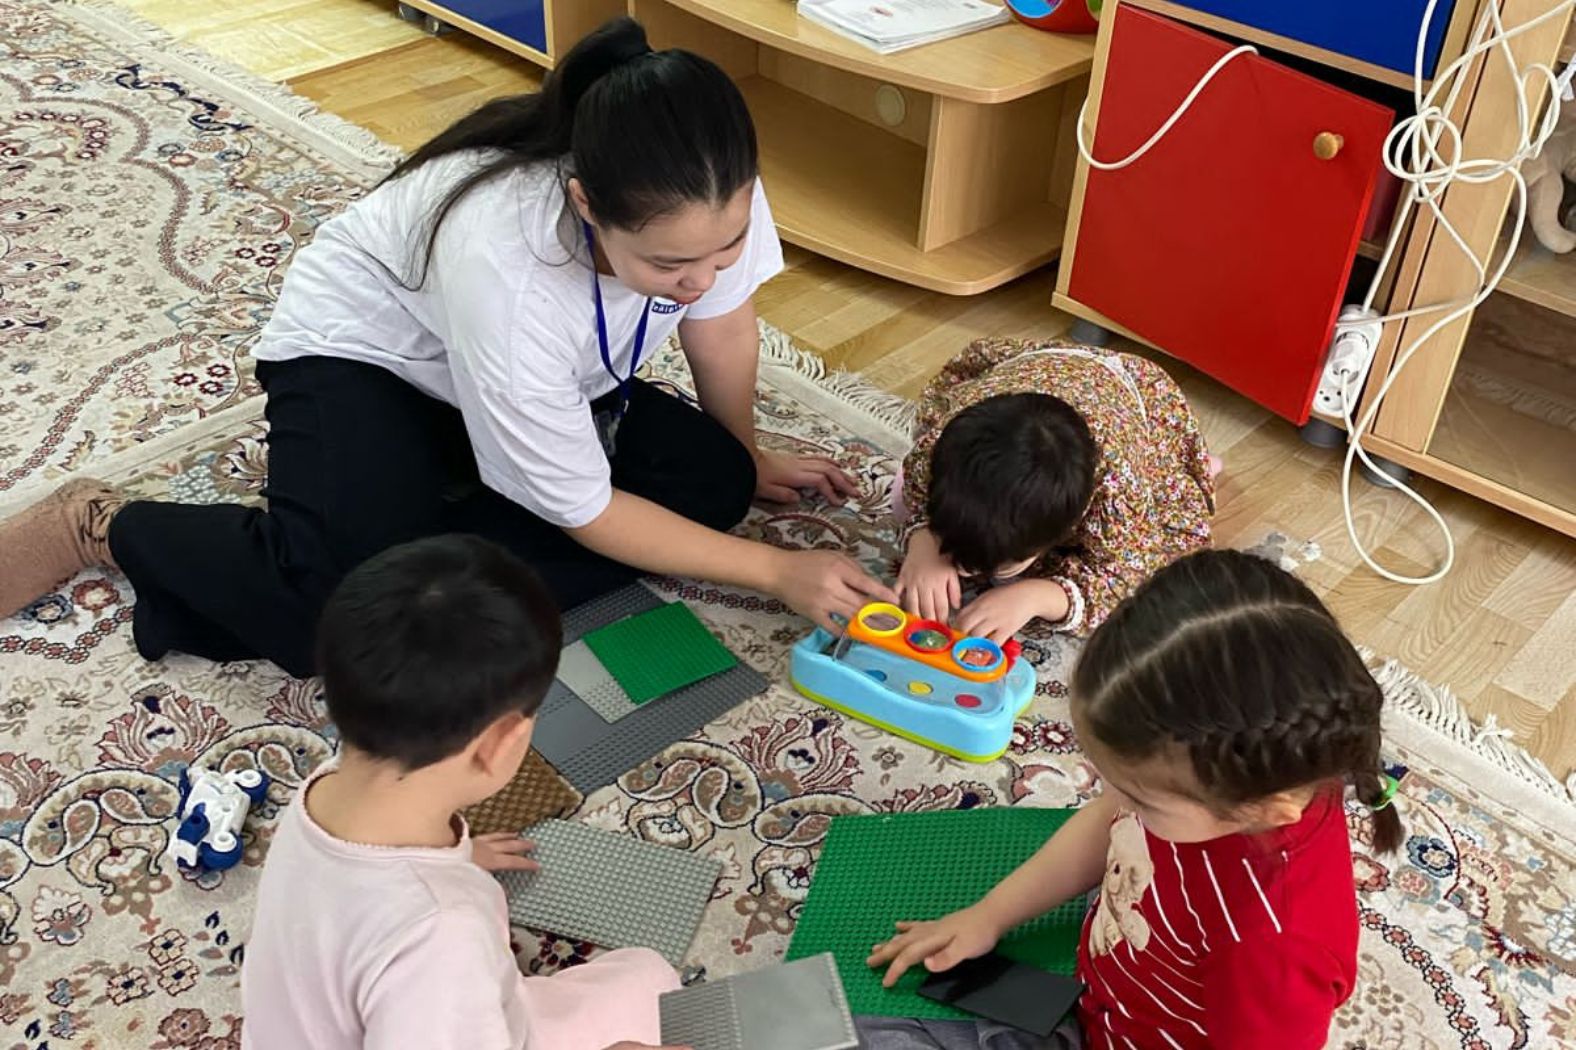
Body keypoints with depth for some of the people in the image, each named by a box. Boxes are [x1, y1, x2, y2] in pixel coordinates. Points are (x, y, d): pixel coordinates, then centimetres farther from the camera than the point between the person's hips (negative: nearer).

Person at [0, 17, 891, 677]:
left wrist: (748, 461, 9)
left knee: (711, 482, -14)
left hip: (547, 377, 7)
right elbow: (584, 513, -29)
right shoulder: (500, 262, -41)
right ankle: (105, 524, 0)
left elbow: (723, 325, -5)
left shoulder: (709, 194, -29)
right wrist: (775, 570, -24)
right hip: (364, 347, -7)